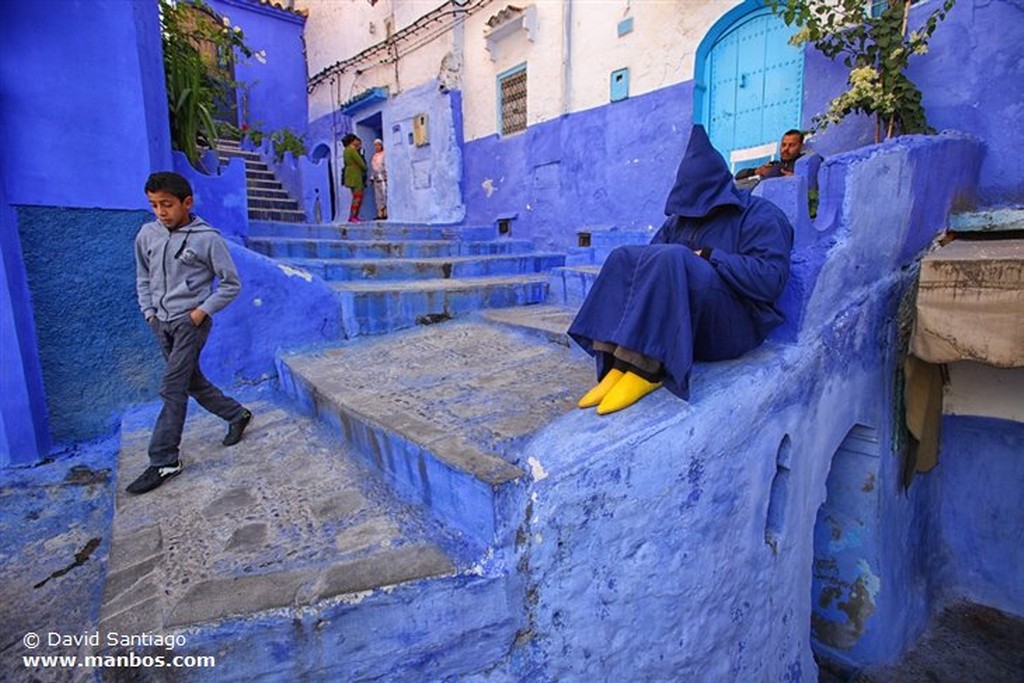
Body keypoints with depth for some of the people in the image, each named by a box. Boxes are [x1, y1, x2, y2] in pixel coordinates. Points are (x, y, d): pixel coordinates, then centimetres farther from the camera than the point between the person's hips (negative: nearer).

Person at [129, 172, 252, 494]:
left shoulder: (207, 238, -11)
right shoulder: (147, 234, 4)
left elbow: (231, 284, -5)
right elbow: (143, 277, 17)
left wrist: (203, 311, -11)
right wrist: (149, 311, 7)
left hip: (191, 322, -6)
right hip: (161, 323, 6)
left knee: (172, 389, -8)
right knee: (193, 382, 13)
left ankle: (164, 461, 1)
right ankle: (237, 415, 33)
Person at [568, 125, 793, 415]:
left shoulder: (760, 215, 0)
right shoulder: (681, 217, 19)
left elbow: (770, 280, -15)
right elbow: (651, 254, 8)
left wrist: (709, 256, -13)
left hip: (733, 324, -6)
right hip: (679, 323, 6)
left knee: (671, 259, -29)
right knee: (624, 259, -14)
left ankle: (646, 369, -32)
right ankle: (619, 366, -29)